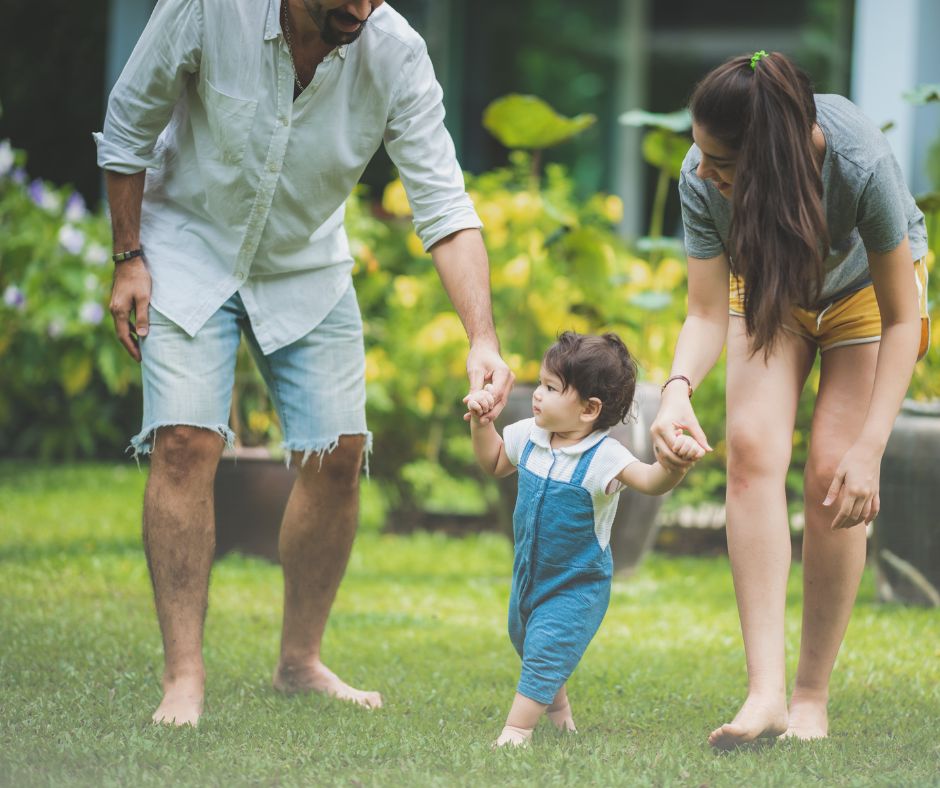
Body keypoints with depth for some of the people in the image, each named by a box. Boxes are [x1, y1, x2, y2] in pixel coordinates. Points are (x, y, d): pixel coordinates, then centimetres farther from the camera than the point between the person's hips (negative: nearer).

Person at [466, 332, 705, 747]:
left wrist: (675, 465, -63)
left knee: (546, 651, -20)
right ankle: (557, 703, 53)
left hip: (578, 584, -8)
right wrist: (481, 423, -3)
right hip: (529, 573, 8)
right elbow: (494, 463, 12)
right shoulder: (529, 437, -9)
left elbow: (650, 481, -43)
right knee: (525, 640, 28)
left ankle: (516, 729, -14)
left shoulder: (602, 457, -28)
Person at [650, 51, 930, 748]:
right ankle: (766, 692, -23)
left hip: (867, 289, -2)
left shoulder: (862, 165, -40)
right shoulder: (702, 181, -33)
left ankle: (813, 698, -1)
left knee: (833, 475, -14)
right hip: (769, 287, 2)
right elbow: (707, 315, -27)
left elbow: (902, 320, -30)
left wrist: (869, 449, -37)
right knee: (752, 448, -19)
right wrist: (679, 389, -49)